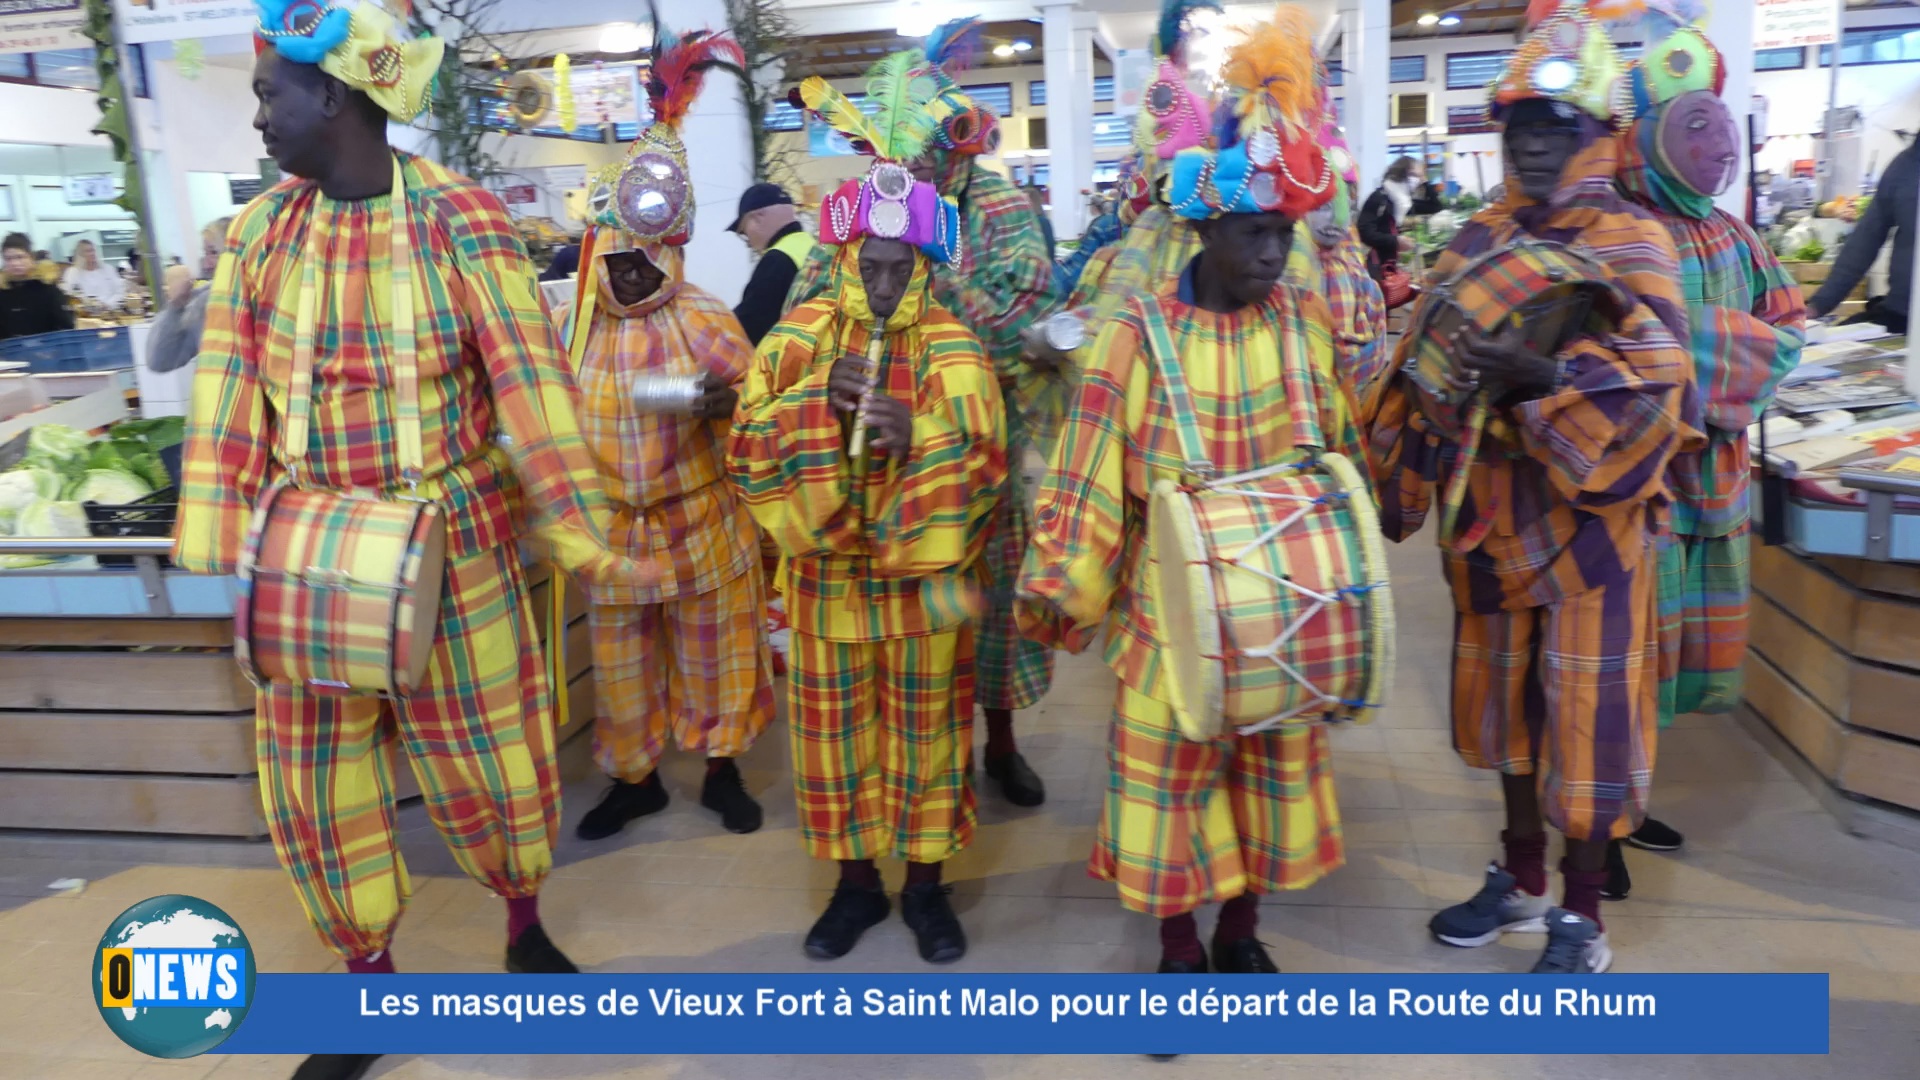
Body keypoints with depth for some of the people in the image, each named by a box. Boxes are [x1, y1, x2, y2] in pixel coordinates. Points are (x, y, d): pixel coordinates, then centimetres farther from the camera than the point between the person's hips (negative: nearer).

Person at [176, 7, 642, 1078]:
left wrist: (585, 540, -18)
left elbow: (530, 385, -14)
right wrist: (216, 546, -11)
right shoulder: (258, 233, 1)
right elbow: (230, 390, -2)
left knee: (485, 750, 11)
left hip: (454, 543, -3)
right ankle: (371, 981, 32)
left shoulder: (461, 223, -11)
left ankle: (526, 925, 39)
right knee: (316, 774, 11)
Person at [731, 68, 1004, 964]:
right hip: (826, 582, 2)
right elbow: (746, 455, -5)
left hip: (924, 583, -1)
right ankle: (856, 883, 31)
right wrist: (816, 402, -21)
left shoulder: (952, 345, -4)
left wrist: (916, 432, -28)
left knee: (925, 736, 10)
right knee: (834, 737, 11)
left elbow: (983, 467, -10)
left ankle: (925, 884, 29)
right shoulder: (799, 336, 0)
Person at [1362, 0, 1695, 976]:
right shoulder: (1477, 242, 8)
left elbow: (1652, 388, -21)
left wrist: (1542, 376, -33)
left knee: (1585, 717, 2)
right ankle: (1522, 879, 35)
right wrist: (1409, 478, 3)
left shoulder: (1630, 246, -9)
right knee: (1508, 703, 17)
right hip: (1493, 518, 6)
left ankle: (1580, 922, 20)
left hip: (1587, 522, -6)